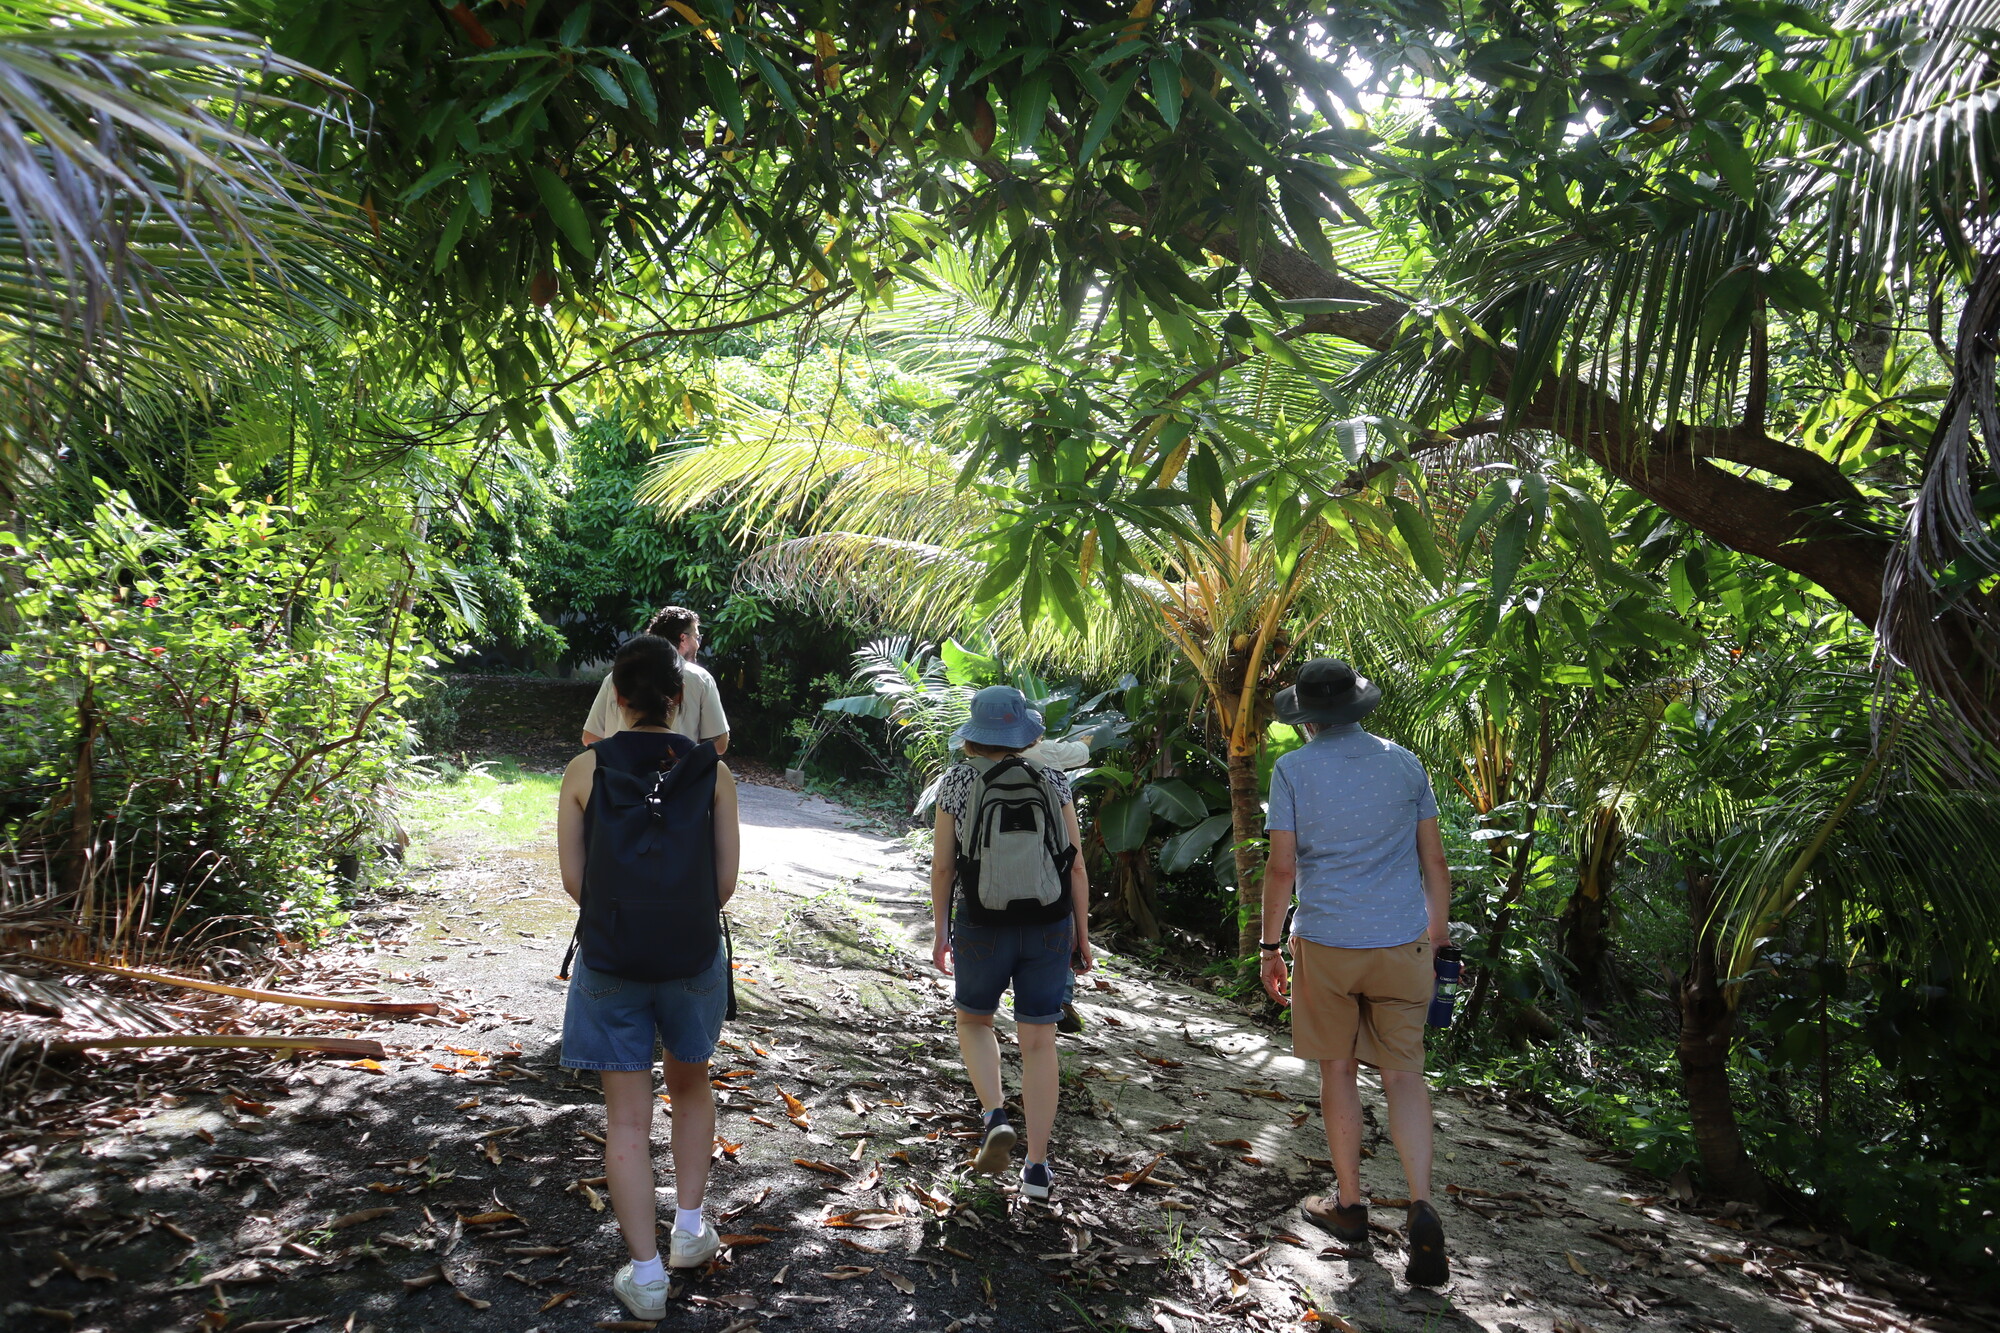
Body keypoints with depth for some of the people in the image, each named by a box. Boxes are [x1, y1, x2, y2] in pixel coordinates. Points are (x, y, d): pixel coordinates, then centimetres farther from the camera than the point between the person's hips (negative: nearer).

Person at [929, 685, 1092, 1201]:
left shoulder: (957, 783, -6)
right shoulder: (1053, 784, -3)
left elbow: (942, 867, -4)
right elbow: (1076, 867, -3)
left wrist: (940, 930, 6)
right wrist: (1082, 934, 5)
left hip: (980, 927, -1)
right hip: (1048, 929, 1)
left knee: (974, 1020, 24)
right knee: (1039, 1041, 10)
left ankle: (995, 1116, 3)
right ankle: (1037, 1168, 13)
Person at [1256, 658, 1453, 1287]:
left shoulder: (1293, 770, -5)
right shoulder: (1404, 762, 4)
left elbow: (1281, 867, -8)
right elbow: (1434, 862, 6)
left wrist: (1270, 946, 2)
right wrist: (1437, 937, 16)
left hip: (1326, 941, -2)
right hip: (1402, 941, 2)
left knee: (1338, 1070, 12)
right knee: (1403, 1074, 8)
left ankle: (1350, 1204, 24)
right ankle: (1422, 1208, -6)